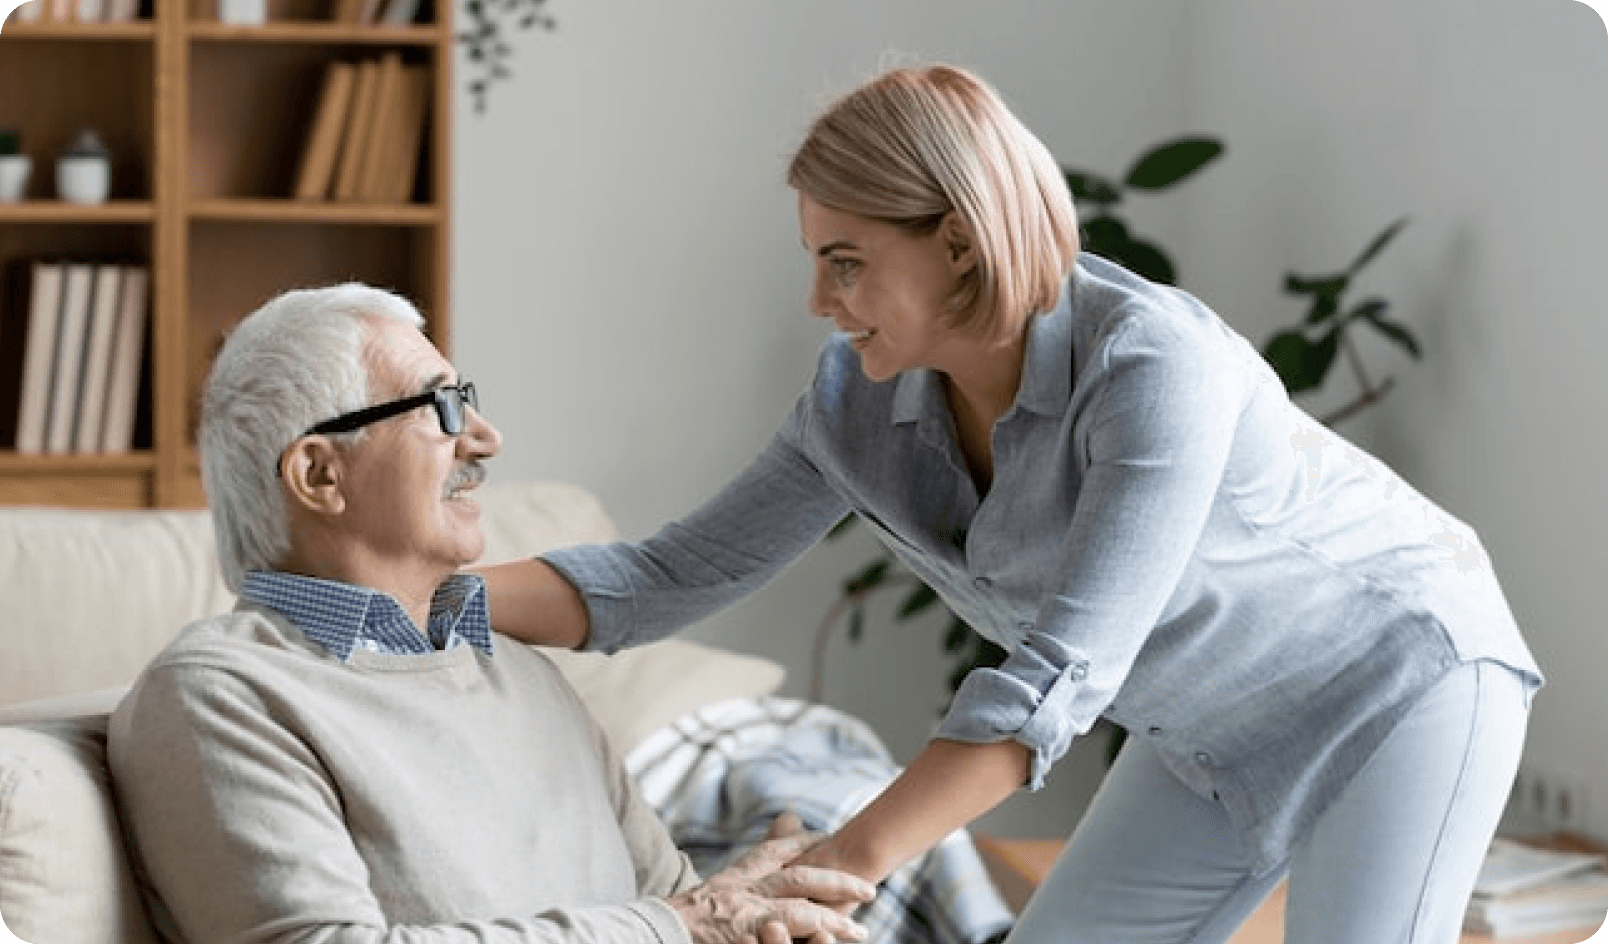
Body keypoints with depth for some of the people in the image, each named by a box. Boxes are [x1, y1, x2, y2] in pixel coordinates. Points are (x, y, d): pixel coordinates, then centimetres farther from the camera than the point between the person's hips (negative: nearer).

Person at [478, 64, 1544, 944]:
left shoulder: (1155, 362, -35)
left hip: (1400, 678, -7)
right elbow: (673, 576, -9)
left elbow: (1059, 678, -40)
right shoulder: (861, 403, -13)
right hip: (1225, 736, 7)